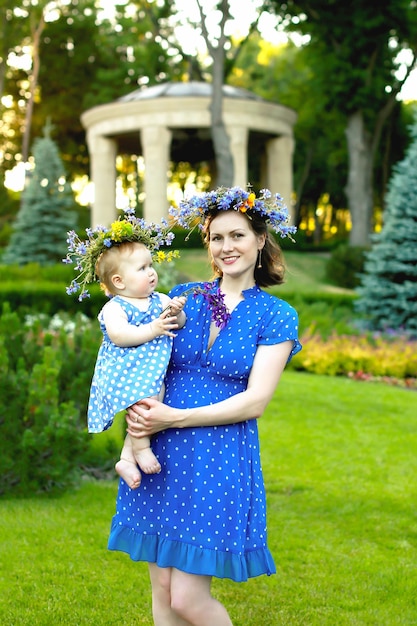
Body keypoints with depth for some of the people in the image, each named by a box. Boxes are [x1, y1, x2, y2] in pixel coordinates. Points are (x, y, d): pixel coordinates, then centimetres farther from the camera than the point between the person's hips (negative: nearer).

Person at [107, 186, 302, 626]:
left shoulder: (277, 316, -2)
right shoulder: (183, 297, 9)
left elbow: (255, 401, -9)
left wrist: (174, 417, -15)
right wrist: (137, 409, -8)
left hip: (223, 460, -4)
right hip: (160, 455, 4)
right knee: (162, 589, 10)